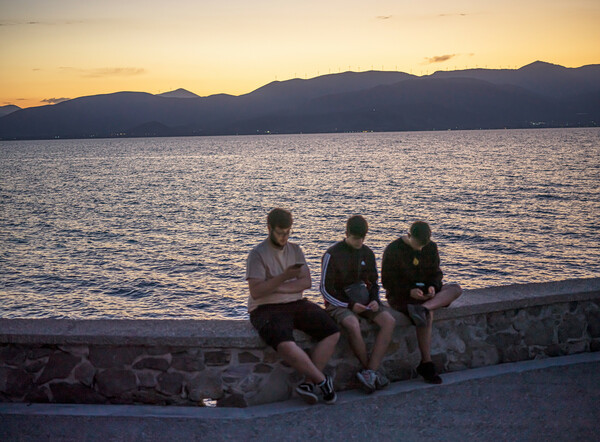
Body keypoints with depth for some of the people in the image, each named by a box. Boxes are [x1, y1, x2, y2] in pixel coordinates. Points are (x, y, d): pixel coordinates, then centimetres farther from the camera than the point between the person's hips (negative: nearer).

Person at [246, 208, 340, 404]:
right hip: (267, 309, -6)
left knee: (332, 332, -14)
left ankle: (308, 382, -15)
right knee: (285, 345, -35)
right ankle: (322, 380, -17)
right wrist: (283, 277, -25)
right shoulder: (258, 254, -3)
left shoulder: (295, 250, 13)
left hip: (297, 304, 6)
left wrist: (275, 286, -10)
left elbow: (306, 282, 1)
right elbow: (256, 292, -15)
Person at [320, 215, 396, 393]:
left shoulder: (367, 253, 7)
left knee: (389, 321, -22)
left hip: (363, 301, 5)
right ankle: (372, 370, -16)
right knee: (353, 325, -37)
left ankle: (369, 372, -25)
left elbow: (373, 283, 16)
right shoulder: (332, 254, -9)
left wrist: (374, 300, -6)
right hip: (338, 303, -5)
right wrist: (350, 305, -18)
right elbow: (326, 289, -8)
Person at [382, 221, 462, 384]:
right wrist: (410, 291, -22)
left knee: (456, 289, -20)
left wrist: (432, 287, -12)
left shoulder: (431, 247, 6)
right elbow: (387, 281, -9)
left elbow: (436, 273, 11)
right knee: (428, 315, -33)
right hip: (400, 295, -5)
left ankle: (421, 309, -42)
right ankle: (426, 364, -26)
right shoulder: (393, 250, -10)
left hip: (424, 292, 6)